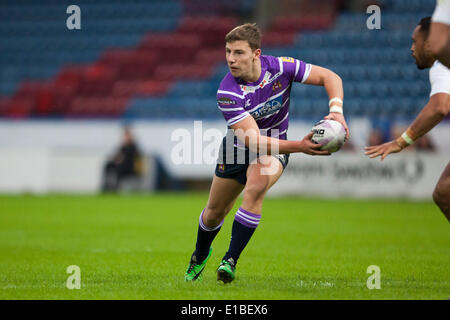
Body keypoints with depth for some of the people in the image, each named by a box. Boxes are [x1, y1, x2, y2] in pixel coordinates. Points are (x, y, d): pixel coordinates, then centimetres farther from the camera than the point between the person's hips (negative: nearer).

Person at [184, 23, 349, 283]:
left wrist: (336, 111, -33)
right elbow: (252, 140, -37)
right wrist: (299, 146, -47)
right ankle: (200, 255, 47)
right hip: (238, 148, 0)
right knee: (214, 213, 12)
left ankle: (231, 261, -24)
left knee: (255, 189, -31)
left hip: (274, 147, 0)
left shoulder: (280, 67, -24)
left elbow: (329, 77, -14)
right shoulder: (227, 92, -31)